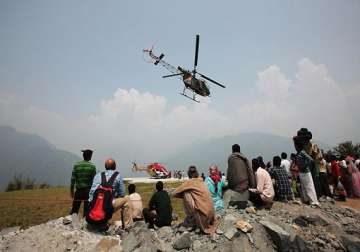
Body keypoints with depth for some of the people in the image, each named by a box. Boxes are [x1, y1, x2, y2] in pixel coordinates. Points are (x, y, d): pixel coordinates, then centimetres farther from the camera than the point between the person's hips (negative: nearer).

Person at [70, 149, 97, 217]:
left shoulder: (76, 165, -1)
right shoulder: (92, 166, -5)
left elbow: (73, 179, -1)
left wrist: (71, 191, 7)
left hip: (78, 190, 2)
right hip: (88, 190, -2)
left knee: (74, 209, 12)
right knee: (87, 210, 6)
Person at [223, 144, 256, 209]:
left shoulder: (231, 158, -4)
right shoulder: (244, 158, 8)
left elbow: (229, 172, -7)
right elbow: (250, 171, 6)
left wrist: (229, 182, 1)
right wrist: (252, 184, 9)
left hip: (235, 184, -5)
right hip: (245, 183, 5)